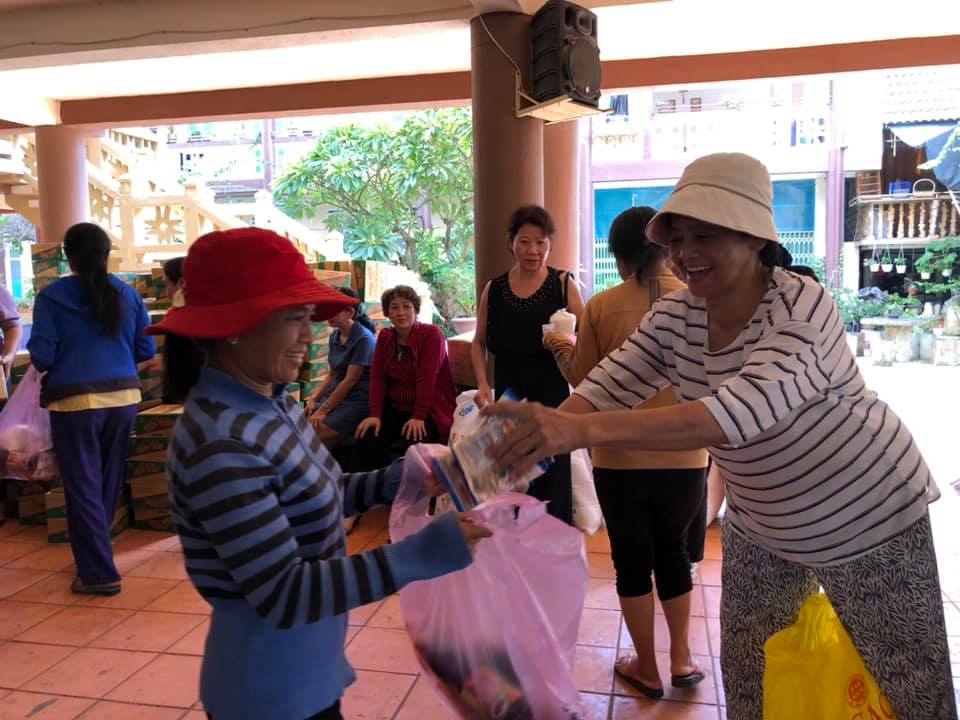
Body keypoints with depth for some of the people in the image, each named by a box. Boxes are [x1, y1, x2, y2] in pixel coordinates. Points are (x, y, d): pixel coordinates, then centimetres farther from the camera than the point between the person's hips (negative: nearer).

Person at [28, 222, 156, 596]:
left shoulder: (52, 296, -5)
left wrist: (66, 358, 14)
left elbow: (41, 358, -8)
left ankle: (99, 573, 7)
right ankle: (94, 555, 35)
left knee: (83, 487, 6)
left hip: (74, 401, -4)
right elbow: (147, 350, 7)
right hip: (123, 397, 4)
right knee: (109, 482, 18)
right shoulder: (127, 294, 4)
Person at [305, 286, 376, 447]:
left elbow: (350, 380, -16)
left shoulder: (364, 339, -15)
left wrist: (323, 410, -13)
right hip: (335, 394, 7)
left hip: (357, 400, -7)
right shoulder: (334, 336, 8)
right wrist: (314, 398, 1)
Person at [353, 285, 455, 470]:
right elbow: (377, 377, 3)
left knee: (400, 451, -29)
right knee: (366, 439, -20)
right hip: (394, 409, 5)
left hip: (429, 413, -5)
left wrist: (418, 417, -20)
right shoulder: (385, 336, 7)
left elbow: (426, 379, -16)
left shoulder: (432, 334, -11)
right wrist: (375, 414, -7)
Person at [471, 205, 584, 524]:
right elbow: (479, 342, 13)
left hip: (551, 394, -3)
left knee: (551, 479, -3)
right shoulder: (493, 289, 5)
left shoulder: (563, 283, -1)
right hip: (508, 394, 3)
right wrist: (482, 383, 0)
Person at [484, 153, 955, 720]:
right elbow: (607, 386, -15)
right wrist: (542, 434, -37)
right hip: (761, 529, 5)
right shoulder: (676, 314, -11)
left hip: (869, 522, -5)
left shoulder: (802, 307, -30)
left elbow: (740, 410, -47)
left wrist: (583, 430, -58)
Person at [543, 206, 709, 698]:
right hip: (684, 455, 2)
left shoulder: (601, 306, -8)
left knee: (632, 558, 14)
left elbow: (582, 379, 0)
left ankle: (646, 667, 26)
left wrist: (560, 346, 17)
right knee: (673, 549, 23)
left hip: (619, 456, -2)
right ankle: (681, 658, 29)